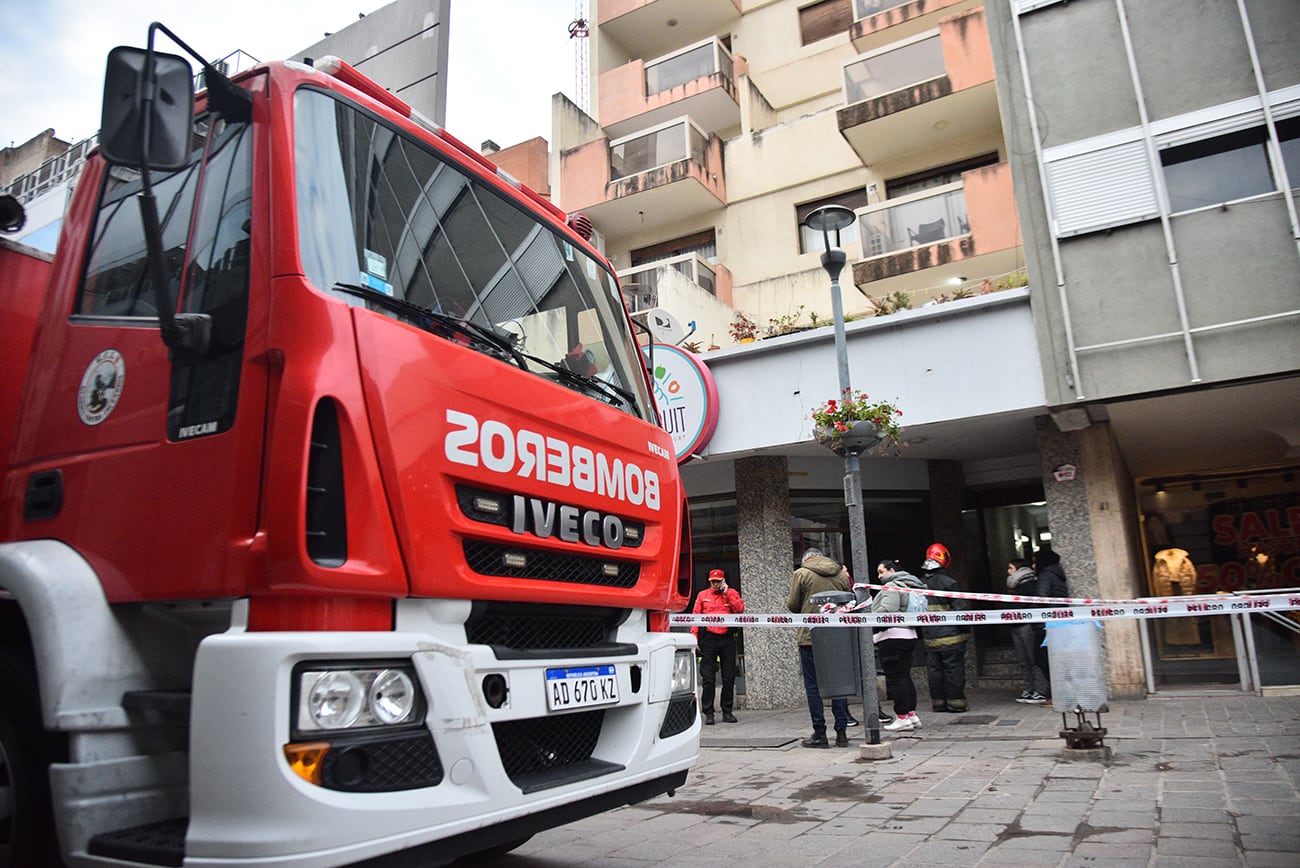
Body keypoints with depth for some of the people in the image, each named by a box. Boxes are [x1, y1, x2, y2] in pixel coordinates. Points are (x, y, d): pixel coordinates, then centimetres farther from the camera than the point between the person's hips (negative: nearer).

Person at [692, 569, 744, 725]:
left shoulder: (732, 593, 9)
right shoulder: (702, 595, 9)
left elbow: (740, 609, -6)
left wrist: (727, 593, -8)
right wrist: (694, 638, -2)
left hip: (727, 638, 1)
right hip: (708, 638, -1)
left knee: (729, 677, 5)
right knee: (708, 678, -1)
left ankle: (727, 711, 13)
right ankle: (708, 713, 3)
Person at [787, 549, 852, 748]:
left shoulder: (801, 574, -3)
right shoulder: (841, 574, 8)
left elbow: (792, 605, -4)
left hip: (810, 636, -4)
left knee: (813, 685, 3)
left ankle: (819, 734, 3)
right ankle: (841, 732, 12)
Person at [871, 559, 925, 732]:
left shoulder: (891, 586, -10)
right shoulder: (905, 585, 21)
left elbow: (886, 610, -22)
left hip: (892, 637, -10)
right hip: (908, 635, 10)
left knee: (895, 678, -6)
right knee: (905, 676, 14)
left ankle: (902, 718, -4)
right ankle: (912, 715, 17)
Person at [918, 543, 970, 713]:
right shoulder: (948, 582, -11)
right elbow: (961, 607, -12)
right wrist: (965, 628, 2)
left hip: (929, 637, 5)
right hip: (950, 635, -5)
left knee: (934, 670, 11)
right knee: (954, 669, 3)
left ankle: (938, 702, 16)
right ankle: (956, 702, 6)